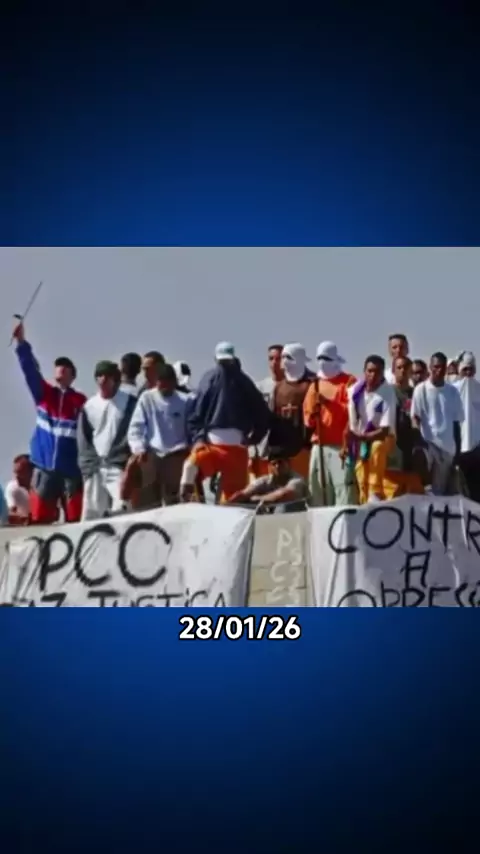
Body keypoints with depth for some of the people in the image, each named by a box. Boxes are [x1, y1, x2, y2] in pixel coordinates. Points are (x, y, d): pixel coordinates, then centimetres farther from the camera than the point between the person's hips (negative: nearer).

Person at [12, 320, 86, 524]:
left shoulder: (81, 401, 3)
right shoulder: (43, 394, 11)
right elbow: (30, 371, -1)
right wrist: (21, 342, -13)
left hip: (72, 470, -2)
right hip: (44, 467, 2)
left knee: (76, 520, -4)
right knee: (38, 520, -3)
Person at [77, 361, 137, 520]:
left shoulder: (129, 402, 4)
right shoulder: (89, 406, 14)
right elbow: (83, 440, 12)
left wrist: (127, 463, -12)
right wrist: (88, 466, 1)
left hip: (119, 466, -4)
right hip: (95, 468, 4)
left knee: (119, 512, -15)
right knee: (90, 515, 0)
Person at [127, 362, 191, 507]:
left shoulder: (184, 401, 2)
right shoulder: (147, 398, 3)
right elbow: (135, 426, 3)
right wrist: (138, 449, -9)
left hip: (176, 456, -1)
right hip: (151, 455, 1)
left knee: (174, 502, -3)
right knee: (148, 502, 1)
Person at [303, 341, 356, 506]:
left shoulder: (348, 382, 3)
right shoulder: (315, 385, 19)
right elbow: (308, 420, 18)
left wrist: (330, 402, -16)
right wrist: (313, 413, -3)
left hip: (341, 446, -6)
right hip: (319, 447, 6)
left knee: (344, 490, -15)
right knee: (318, 492, 5)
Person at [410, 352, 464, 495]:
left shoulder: (453, 391, 9)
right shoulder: (421, 389, -1)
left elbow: (456, 421, 12)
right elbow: (415, 417, -5)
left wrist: (458, 447, 9)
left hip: (447, 446, 3)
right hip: (427, 442, -3)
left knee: (442, 489, 8)